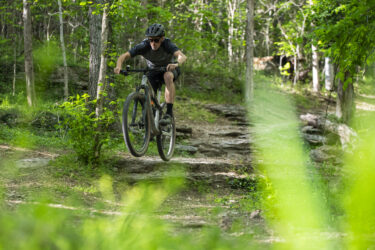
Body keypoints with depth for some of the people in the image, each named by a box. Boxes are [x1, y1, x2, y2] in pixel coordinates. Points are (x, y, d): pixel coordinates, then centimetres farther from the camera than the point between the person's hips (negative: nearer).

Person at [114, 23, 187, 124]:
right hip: (153, 70, 3)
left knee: (168, 76, -36)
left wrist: (176, 64, -70)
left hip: (170, 68, -3)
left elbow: (182, 56, -47)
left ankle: (169, 113, -35)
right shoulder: (144, 46, -27)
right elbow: (124, 56, -30)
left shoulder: (167, 44, -32)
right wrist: (118, 66, -52)